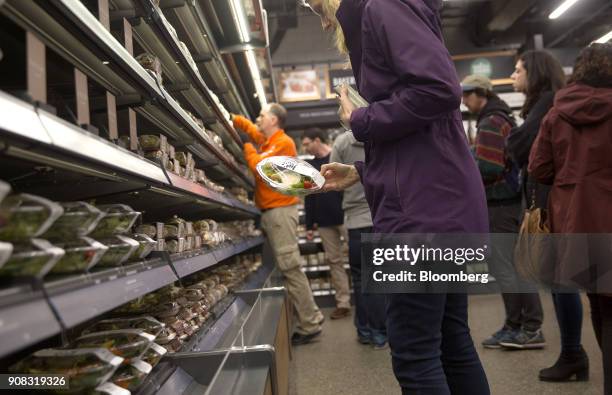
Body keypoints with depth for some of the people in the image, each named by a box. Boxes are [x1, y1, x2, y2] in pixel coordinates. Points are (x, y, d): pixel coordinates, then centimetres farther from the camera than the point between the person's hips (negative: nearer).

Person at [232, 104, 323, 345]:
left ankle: (309, 325, -7)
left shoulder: (283, 142, -9)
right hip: (272, 212, 10)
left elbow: (260, 167, -19)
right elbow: (249, 126, 33)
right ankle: (311, 316, 16)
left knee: (290, 267, -11)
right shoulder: (268, 140, 18)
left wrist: (247, 145, -4)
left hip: (280, 211, -10)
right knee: (286, 268, 10)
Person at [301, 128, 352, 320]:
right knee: (334, 260, 6)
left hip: (345, 217, -5)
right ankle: (343, 303, 11)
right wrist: (309, 225, 10)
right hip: (324, 222, 5)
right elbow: (308, 197, 14)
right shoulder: (310, 166, 14)